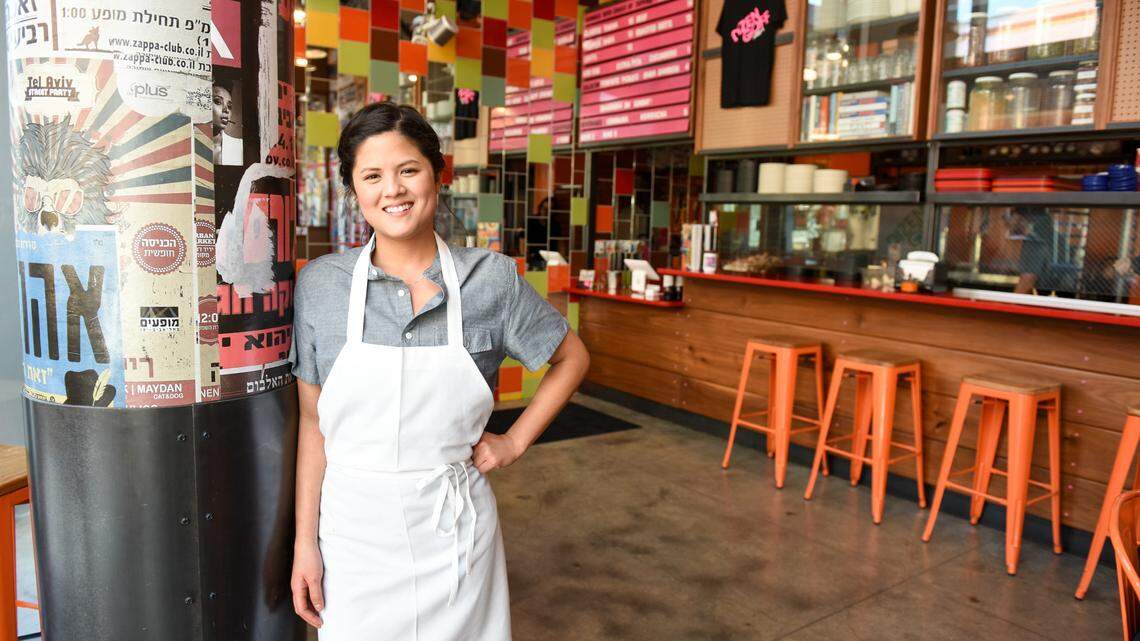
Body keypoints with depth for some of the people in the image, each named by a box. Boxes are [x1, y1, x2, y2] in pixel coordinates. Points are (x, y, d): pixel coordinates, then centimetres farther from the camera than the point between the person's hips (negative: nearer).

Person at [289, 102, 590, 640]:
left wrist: (514, 443, 0)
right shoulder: (320, 284, -6)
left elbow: (571, 358, 7)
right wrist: (305, 542, 0)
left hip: (456, 531, 0)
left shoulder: (493, 278, -8)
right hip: (354, 529, 0)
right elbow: (313, 419, 0)